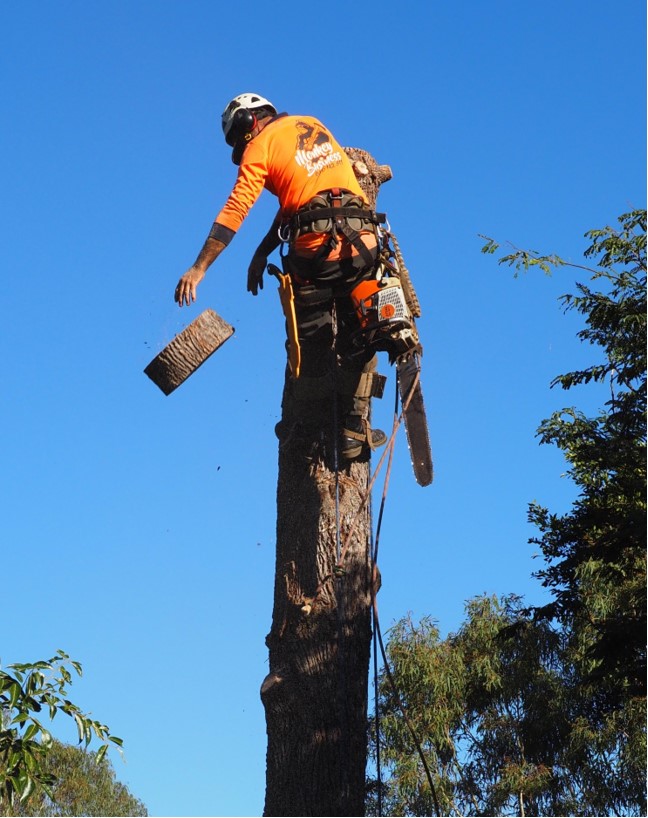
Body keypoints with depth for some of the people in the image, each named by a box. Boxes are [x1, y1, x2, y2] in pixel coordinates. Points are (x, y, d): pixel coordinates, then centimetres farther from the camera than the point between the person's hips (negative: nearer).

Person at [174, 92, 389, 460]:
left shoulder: (260, 145, 6)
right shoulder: (314, 124, 24)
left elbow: (235, 211, -2)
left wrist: (199, 268, -1)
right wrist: (263, 251, 24)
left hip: (315, 248, -4)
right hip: (362, 240, 4)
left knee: (312, 340, 8)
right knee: (358, 341, 11)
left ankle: (307, 425, 10)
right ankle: (356, 427, 10)